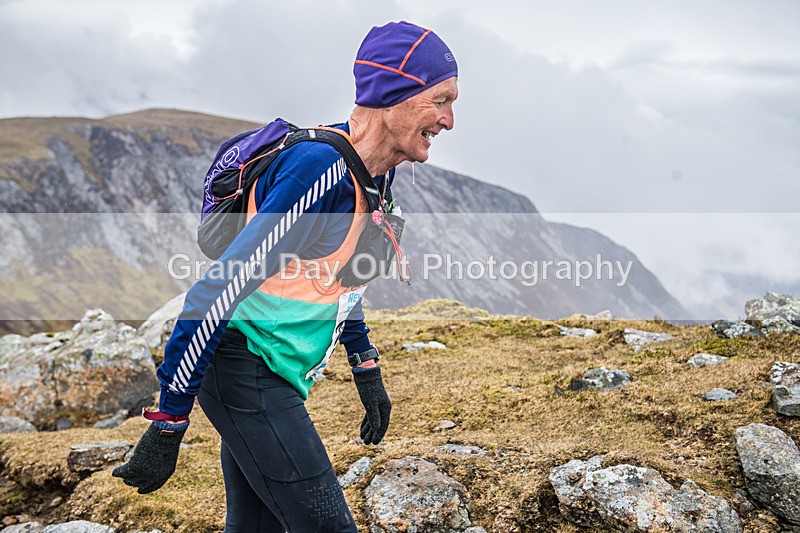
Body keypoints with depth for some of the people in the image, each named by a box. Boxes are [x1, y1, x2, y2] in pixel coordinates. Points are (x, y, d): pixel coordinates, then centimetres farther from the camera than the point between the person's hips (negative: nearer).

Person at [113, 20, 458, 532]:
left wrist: (367, 369, 25)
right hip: (247, 370, -9)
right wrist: (168, 426, -21)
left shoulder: (374, 173, 6)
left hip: (271, 381, 9)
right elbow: (217, 292, -25)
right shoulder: (321, 170, -24)